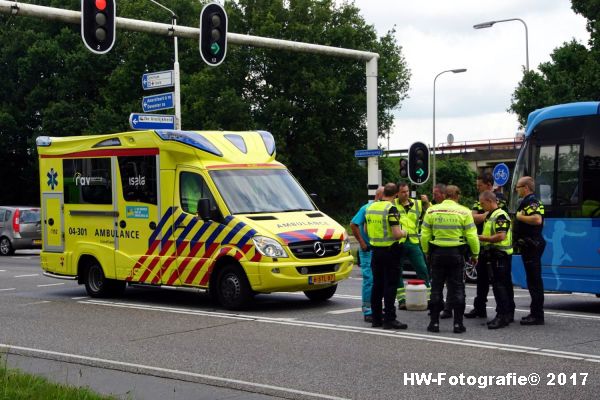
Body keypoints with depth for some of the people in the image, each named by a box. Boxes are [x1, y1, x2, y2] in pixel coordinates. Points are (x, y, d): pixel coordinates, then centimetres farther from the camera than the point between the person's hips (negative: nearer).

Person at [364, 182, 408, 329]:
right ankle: (389, 319, -2)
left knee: (377, 284, 12)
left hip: (376, 250, 7)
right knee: (390, 285, -3)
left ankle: (376, 318, 16)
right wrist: (404, 233, -2)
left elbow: (366, 230, 17)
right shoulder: (391, 209, -16)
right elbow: (397, 234, -22)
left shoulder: (371, 207, 7)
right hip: (390, 251, -7)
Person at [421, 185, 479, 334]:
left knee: (436, 288, 9)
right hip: (456, 253, -1)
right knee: (457, 288, 6)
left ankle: (434, 322, 9)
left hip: (437, 253, 1)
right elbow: (472, 236, -5)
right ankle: (458, 323, 6)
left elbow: (425, 236, 1)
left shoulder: (431, 211, -1)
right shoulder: (464, 212, -6)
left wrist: (427, 252, 14)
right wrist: (475, 254, 7)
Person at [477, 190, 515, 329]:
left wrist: (484, 238, -15)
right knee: (505, 285, 14)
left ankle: (502, 315, -13)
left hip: (500, 255, -10)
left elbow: (501, 236, -23)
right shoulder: (490, 215, 18)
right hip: (493, 255, 10)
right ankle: (509, 313, 20)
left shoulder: (500, 216, -14)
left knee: (499, 285, -12)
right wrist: (482, 238, 12)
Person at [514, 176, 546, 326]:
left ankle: (537, 316, -6)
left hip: (531, 245, -11)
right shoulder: (528, 201, 20)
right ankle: (536, 313, 20)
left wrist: (520, 217, -18)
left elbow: (537, 219, -29)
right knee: (533, 280, 14)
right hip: (530, 245, 11)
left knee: (534, 281, -8)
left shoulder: (531, 201, -14)